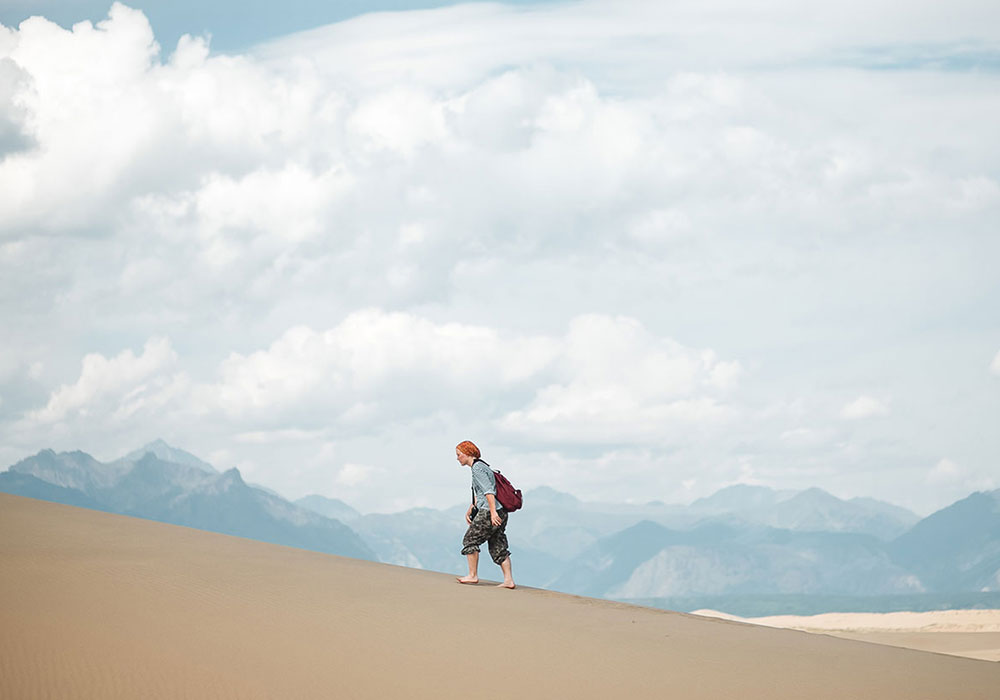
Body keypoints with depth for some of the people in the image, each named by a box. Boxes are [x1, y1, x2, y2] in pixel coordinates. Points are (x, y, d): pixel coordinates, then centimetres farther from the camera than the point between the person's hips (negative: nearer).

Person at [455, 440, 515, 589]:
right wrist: (470, 510, 33)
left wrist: (493, 512, -26)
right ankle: (509, 580, 3)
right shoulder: (481, 466, 21)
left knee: (470, 540, 2)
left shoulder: (477, 468, -10)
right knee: (498, 546, 8)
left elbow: (488, 491, -20)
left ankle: (473, 575, 5)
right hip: (500, 513, 9)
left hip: (488, 512, -9)